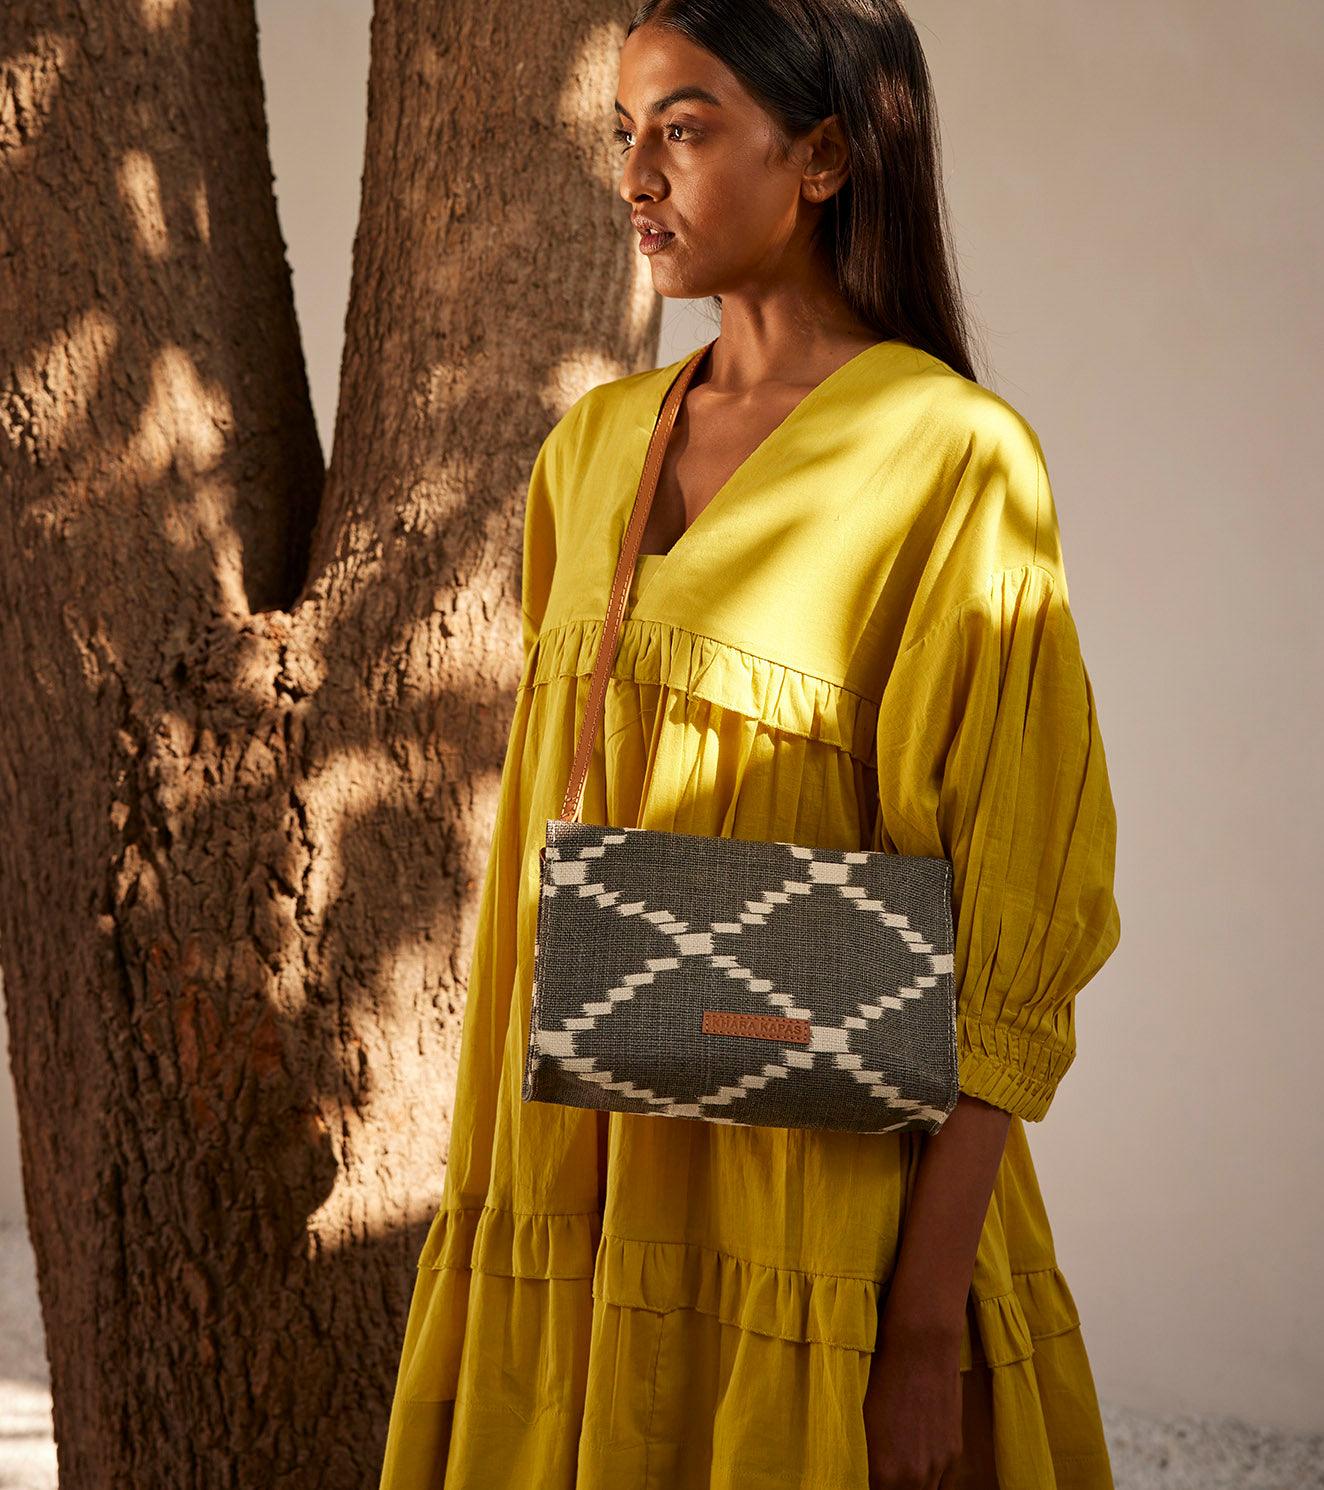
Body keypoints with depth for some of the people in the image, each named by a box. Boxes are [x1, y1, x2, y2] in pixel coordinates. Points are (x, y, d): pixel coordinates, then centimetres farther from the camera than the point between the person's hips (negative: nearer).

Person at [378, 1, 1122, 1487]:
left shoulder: (954, 458, -11)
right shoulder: (595, 444, 8)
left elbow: (1008, 930, -14)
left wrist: (932, 1329, -17)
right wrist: (488, 1181, 10)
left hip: (811, 1186, -5)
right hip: (579, 1186, 6)